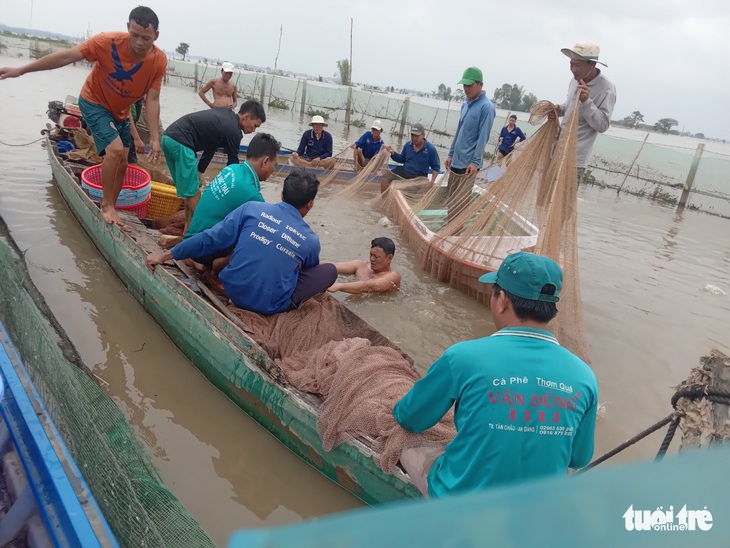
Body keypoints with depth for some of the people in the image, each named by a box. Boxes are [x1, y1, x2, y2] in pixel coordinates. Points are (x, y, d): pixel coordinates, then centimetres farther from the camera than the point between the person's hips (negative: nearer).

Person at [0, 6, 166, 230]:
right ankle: (107, 205, -7)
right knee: (115, 150, -24)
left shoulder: (159, 61, -22)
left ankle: (110, 210, 22)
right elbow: (66, 56, -24)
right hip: (94, 103, -5)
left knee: (121, 163, 6)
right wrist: (21, 70, -22)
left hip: (120, 112, 5)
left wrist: (154, 138, -24)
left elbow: (152, 100, -19)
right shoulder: (109, 42, -29)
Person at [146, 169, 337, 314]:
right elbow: (308, 270, 17)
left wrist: (164, 255, 4)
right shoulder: (311, 241, -5)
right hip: (270, 305, -3)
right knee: (330, 270, 9)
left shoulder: (252, 209, -6)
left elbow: (210, 239, -6)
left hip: (234, 290, 3)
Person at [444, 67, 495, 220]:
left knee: (460, 202, -5)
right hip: (456, 161, 8)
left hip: (468, 163, -8)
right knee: (451, 199, 13)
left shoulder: (486, 107, -11)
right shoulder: (465, 104, 13)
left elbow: (483, 137, -16)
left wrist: (475, 162, -20)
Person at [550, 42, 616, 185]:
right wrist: (559, 109, 2)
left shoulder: (606, 89, -15)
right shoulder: (576, 80, 8)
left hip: (575, 157, -8)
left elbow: (602, 125, -17)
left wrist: (586, 101, -28)